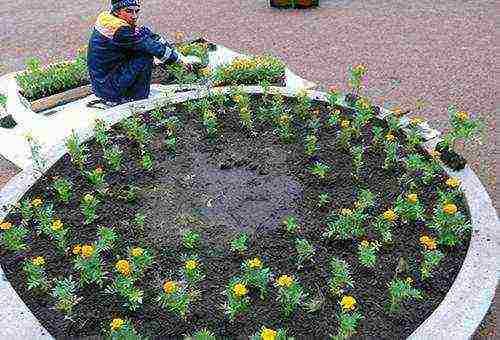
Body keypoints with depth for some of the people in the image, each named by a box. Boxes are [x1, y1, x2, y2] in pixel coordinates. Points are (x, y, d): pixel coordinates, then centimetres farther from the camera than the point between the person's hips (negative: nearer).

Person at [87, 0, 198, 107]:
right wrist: (182, 59, -10)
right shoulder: (120, 31, -24)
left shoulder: (107, 17, 3)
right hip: (110, 90, -9)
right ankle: (139, 98, -2)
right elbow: (153, 47, -19)